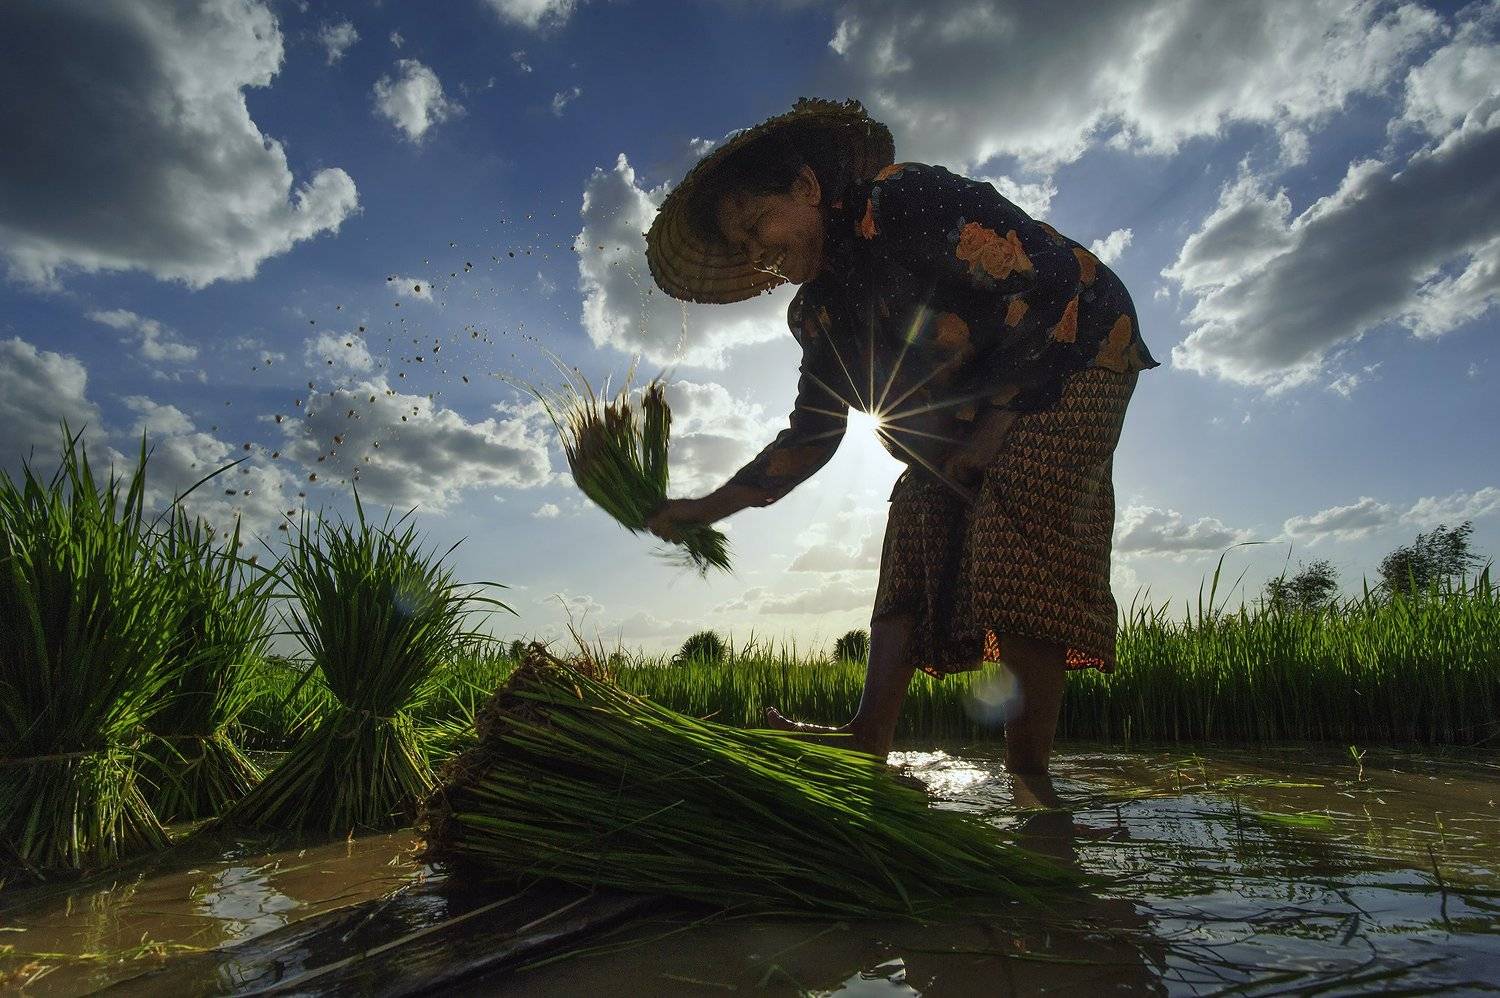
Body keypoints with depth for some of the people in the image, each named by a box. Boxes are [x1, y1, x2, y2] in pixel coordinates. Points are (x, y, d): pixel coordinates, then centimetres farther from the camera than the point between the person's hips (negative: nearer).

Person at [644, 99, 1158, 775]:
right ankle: (868, 740, -7)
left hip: (1071, 361, -8)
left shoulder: (907, 200, -20)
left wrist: (995, 423, -21)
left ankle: (1029, 773, -17)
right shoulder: (819, 312, 4)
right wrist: (704, 510, 0)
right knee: (912, 550, -6)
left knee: (1013, 557, -24)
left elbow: (1049, 284, -25)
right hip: (970, 421, 8)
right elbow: (809, 439, 5)